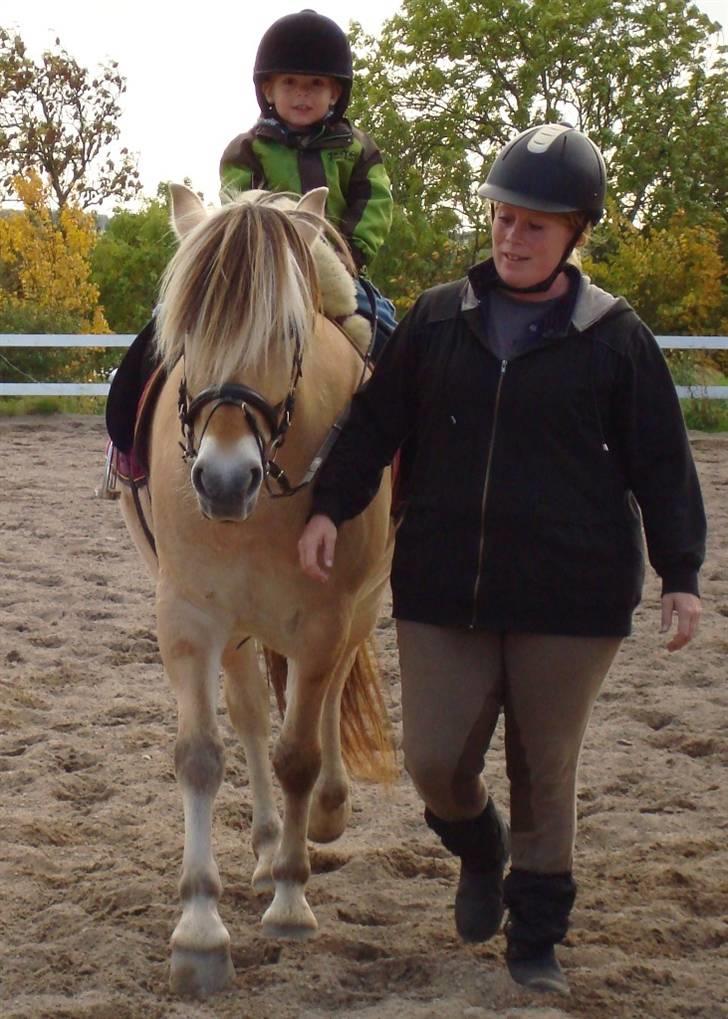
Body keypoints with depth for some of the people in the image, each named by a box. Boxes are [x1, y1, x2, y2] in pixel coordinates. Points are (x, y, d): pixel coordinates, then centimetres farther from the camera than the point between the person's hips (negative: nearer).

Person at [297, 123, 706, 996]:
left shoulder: (614, 337, -2)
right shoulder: (438, 320, 4)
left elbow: (660, 465, 0)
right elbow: (374, 425, 6)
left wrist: (679, 574, -7)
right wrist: (329, 507, -7)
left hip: (569, 593, -2)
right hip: (442, 586, 2)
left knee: (545, 770, 7)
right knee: (433, 759, 3)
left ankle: (536, 939, 24)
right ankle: (479, 849, 38)